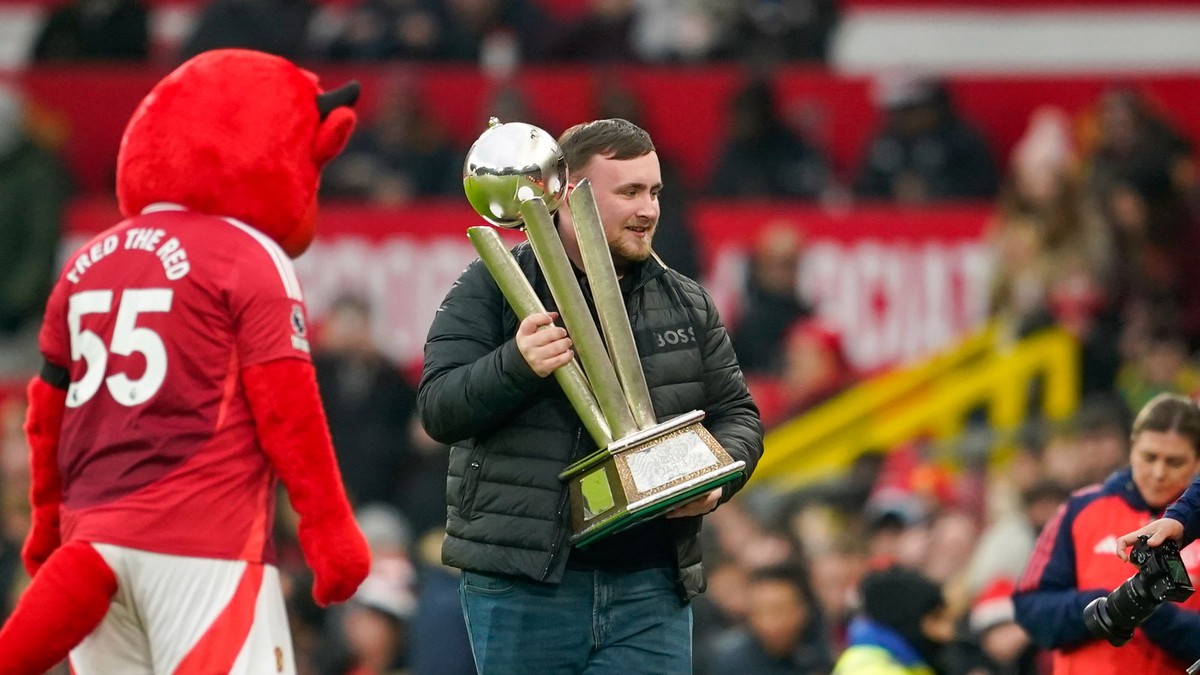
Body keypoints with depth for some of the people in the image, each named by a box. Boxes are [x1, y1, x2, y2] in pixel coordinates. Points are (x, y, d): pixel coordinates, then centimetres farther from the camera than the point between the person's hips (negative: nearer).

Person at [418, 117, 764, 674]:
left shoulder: (687, 304, 14)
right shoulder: (494, 288, 2)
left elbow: (737, 415, 17)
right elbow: (439, 408, -5)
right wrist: (516, 366, -24)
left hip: (650, 588, 3)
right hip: (520, 584, -3)